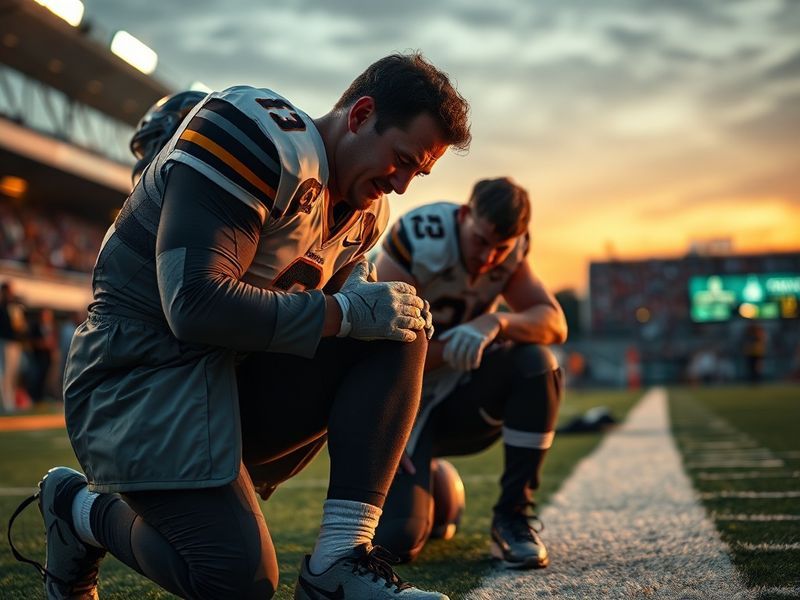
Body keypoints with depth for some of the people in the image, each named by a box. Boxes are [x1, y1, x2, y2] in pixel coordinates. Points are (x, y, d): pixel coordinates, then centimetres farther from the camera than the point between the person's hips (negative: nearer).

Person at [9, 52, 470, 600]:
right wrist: (346, 313, -22)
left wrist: (401, 312, -5)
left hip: (238, 380, 8)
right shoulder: (256, 143, -18)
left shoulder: (363, 211, 9)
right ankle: (81, 508, 10)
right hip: (144, 377, -8)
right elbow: (196, 305, -26)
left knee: (397, 332, -9)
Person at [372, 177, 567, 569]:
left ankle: (513, 516, -13)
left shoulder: (510, 248, -6)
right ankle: (422, 487, 20)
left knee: (537, 363, -26)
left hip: (462, 399, 4)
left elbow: (555, 324, -16)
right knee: (396, 540, -20)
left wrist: (497, 323, -35)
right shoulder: (417, 241, -22)